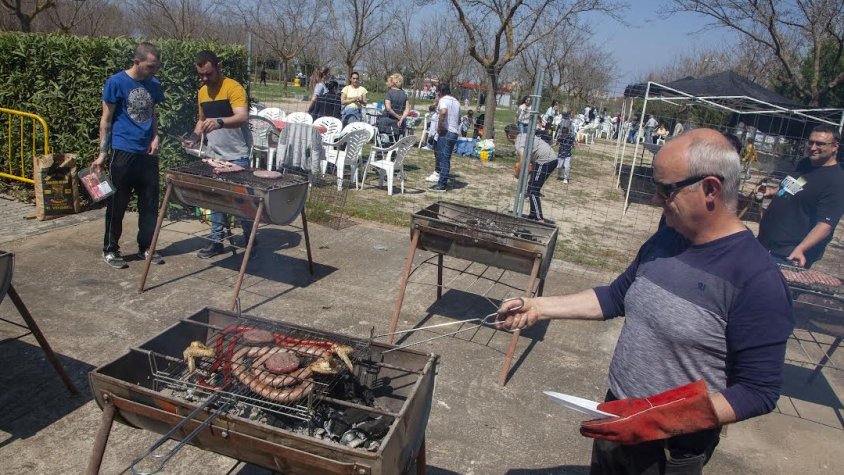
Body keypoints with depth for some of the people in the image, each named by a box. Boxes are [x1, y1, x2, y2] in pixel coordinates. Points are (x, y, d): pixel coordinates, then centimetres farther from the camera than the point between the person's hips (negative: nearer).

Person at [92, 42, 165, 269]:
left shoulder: (154, 85, 7)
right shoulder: (116, 82, -8)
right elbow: (106, 119, -4)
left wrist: (155, 137, 1)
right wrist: (102, 153, -6)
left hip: (148, 152, 5)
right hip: (123, 152, -5)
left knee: (150, 203, 8)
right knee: (117, 204, 4)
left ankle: (146, 247, 22)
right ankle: (110, 250, 16)